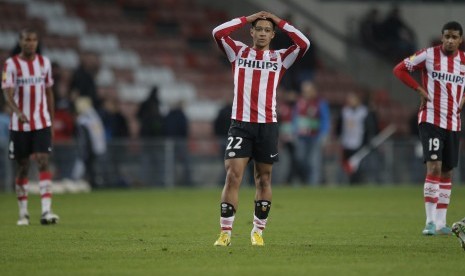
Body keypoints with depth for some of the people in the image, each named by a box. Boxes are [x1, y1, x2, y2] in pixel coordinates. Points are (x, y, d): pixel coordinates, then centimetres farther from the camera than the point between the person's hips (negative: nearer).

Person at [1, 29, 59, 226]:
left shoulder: (44, 62, 6)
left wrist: (51, 121, 14)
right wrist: (18, 113, -31)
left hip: (42, 124, 2)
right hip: (19, 125, -2)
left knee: (43, 163, -11)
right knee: (22, 167, 6)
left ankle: (46, 211, -19)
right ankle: (23, 213, 17)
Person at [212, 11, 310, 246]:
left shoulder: (280, 58, 9)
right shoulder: (238, 52, 9)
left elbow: (304, 44, -6)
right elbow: (218, 33, -5)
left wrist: (279, 22, 1)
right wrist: (247, 19, 0)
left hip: (268, 126, 1)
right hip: (240, 124, -1)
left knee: (263, 180, 7)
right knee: (233, 176, -10)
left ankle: (258, 231, 18)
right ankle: (225, 232, -8)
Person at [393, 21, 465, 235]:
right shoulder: (428, 55, -7)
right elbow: (399, 69, -1)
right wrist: (419, 89, -9)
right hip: (431, 119, -5)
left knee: (447, 172, 9)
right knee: (434, 167, -16)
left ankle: (441, 223, 16)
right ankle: (430, 222, -16)